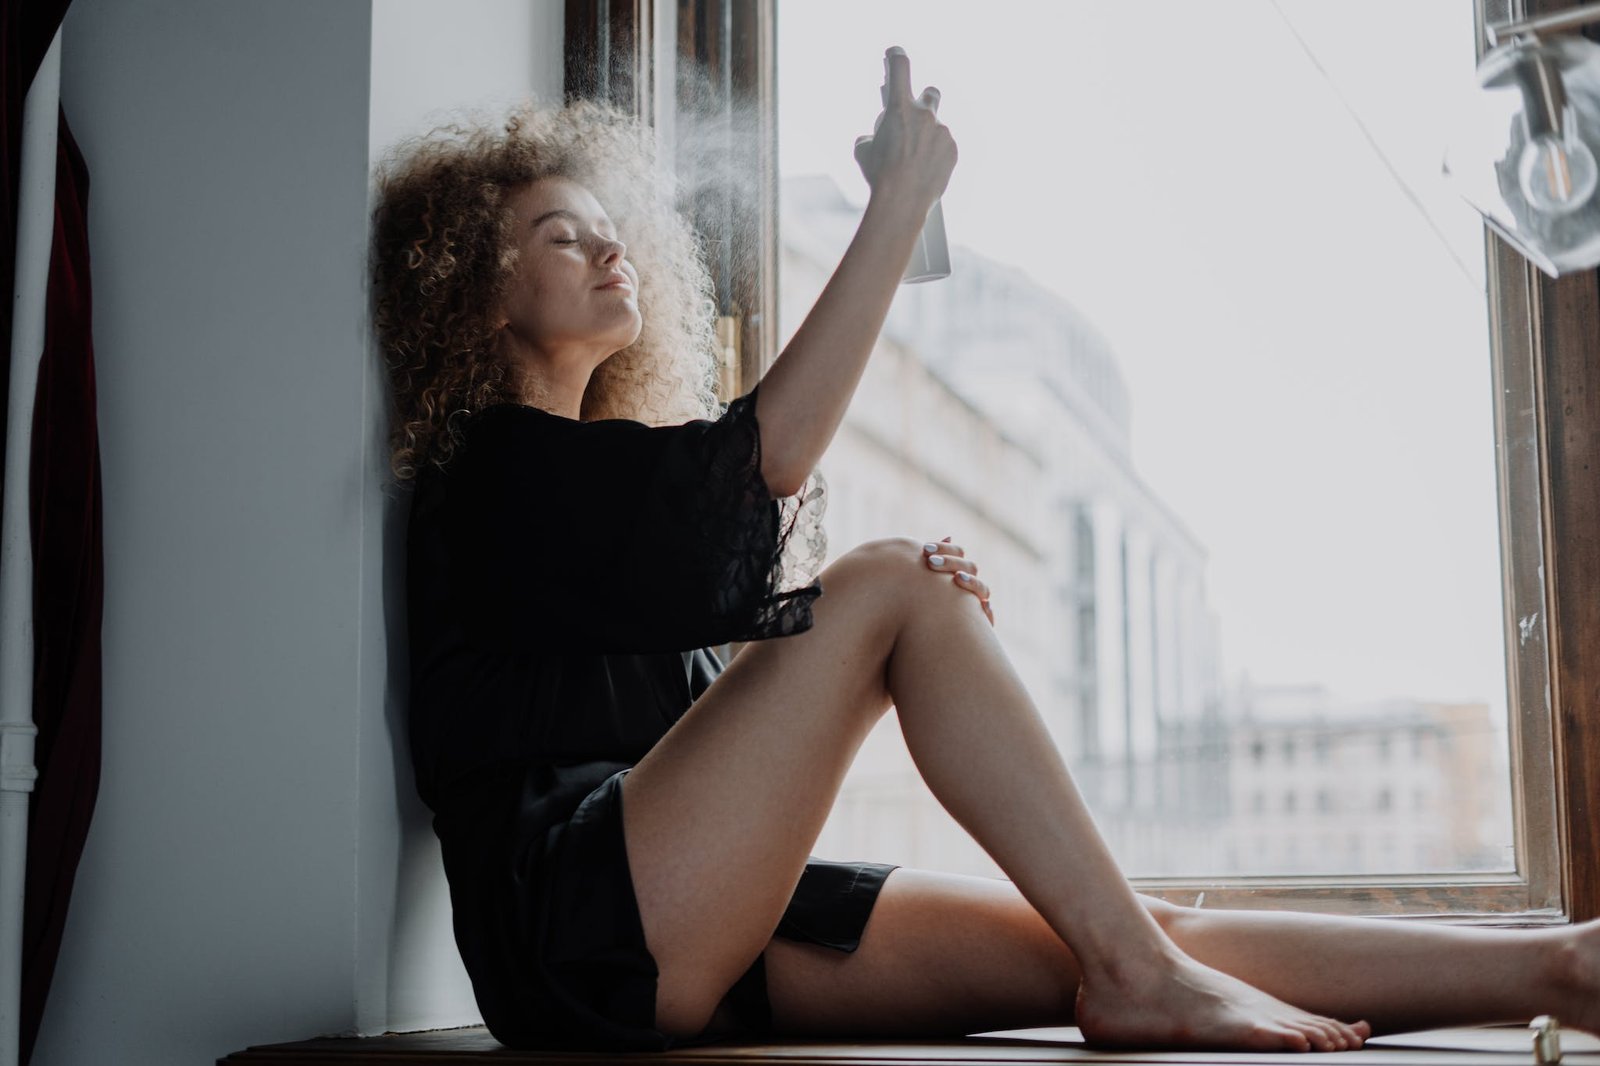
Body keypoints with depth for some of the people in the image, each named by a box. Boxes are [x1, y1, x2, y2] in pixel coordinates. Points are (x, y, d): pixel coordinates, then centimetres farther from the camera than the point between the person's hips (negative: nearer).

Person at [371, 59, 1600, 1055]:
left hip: (712, 936, 7)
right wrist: (900, 205, -17)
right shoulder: (495, 460, 1)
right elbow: (759, 451, -17)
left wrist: (931, 601, 0)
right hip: (577, 922, -7)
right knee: (888, 583, -20)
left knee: (1132, 940, -9)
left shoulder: (607, 468, 28)